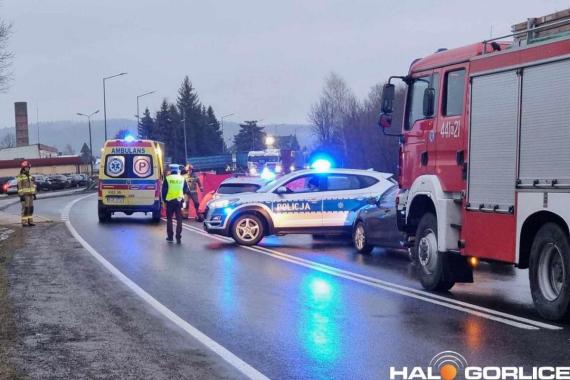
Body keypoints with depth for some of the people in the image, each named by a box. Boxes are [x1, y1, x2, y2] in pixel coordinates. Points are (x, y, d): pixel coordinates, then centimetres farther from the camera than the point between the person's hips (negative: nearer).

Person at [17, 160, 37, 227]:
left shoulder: (29, 176, 13)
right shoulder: (20, 177, -11)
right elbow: (19, 187, -15)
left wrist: (34, 194, 13)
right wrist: (21, 196, -20)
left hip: (30, 194, 7)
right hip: (24, 195, -7)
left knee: (30, 208, 6)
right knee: (25, 209, -8)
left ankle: (30, 221, 10)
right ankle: (24, 222, -4)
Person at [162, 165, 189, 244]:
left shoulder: (167, 179, -3)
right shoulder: (182, 179, 3)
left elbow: (164, 190, -1)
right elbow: (186, 190, 10)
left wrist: (164, 199, 12)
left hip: (170, 201, -1)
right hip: (179, 201, 1)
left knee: (169, 219, 10)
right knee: (179, 220, 4)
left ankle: (170, 237, 11)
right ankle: (178, 238, -1)